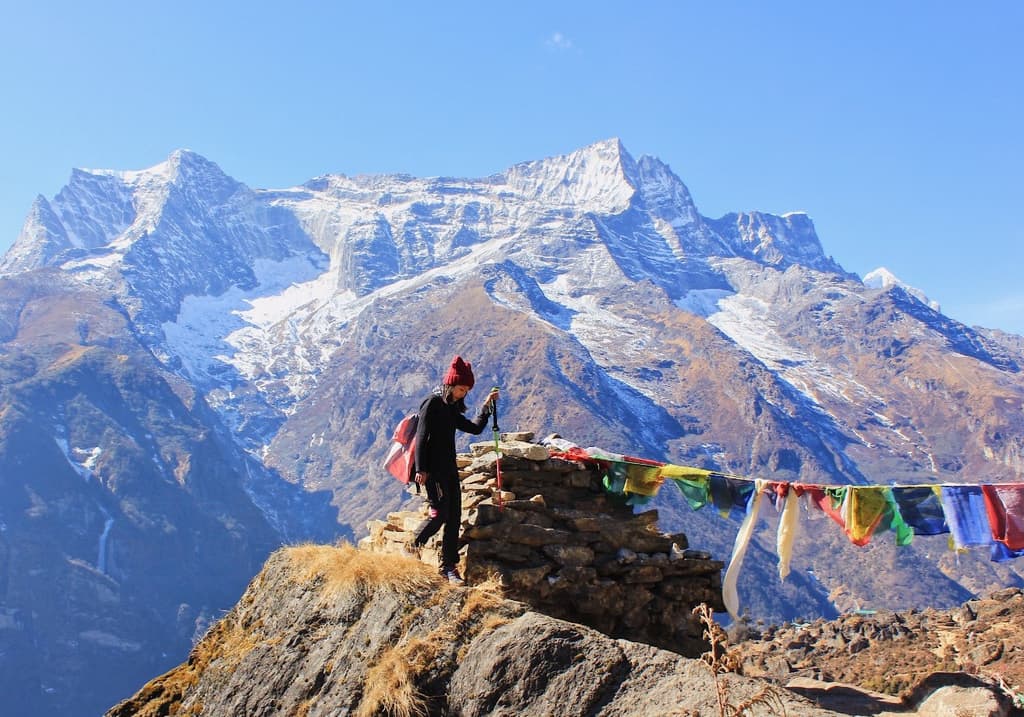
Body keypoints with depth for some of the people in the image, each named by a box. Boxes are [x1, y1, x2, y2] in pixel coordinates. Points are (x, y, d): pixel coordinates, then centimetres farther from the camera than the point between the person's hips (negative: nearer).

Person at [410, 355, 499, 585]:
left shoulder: (453, 410, 17)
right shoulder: (432, 404, -7)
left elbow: (475, 428, 22)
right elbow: (421, 437, -13)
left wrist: (487, 406, 14)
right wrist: (421, 469, -20)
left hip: (450, 469, 8)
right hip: (433, 469, -8)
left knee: (454, 518, 3)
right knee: (439, 513, -16)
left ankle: (449, 567, 7)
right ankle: (413, 548, 6)